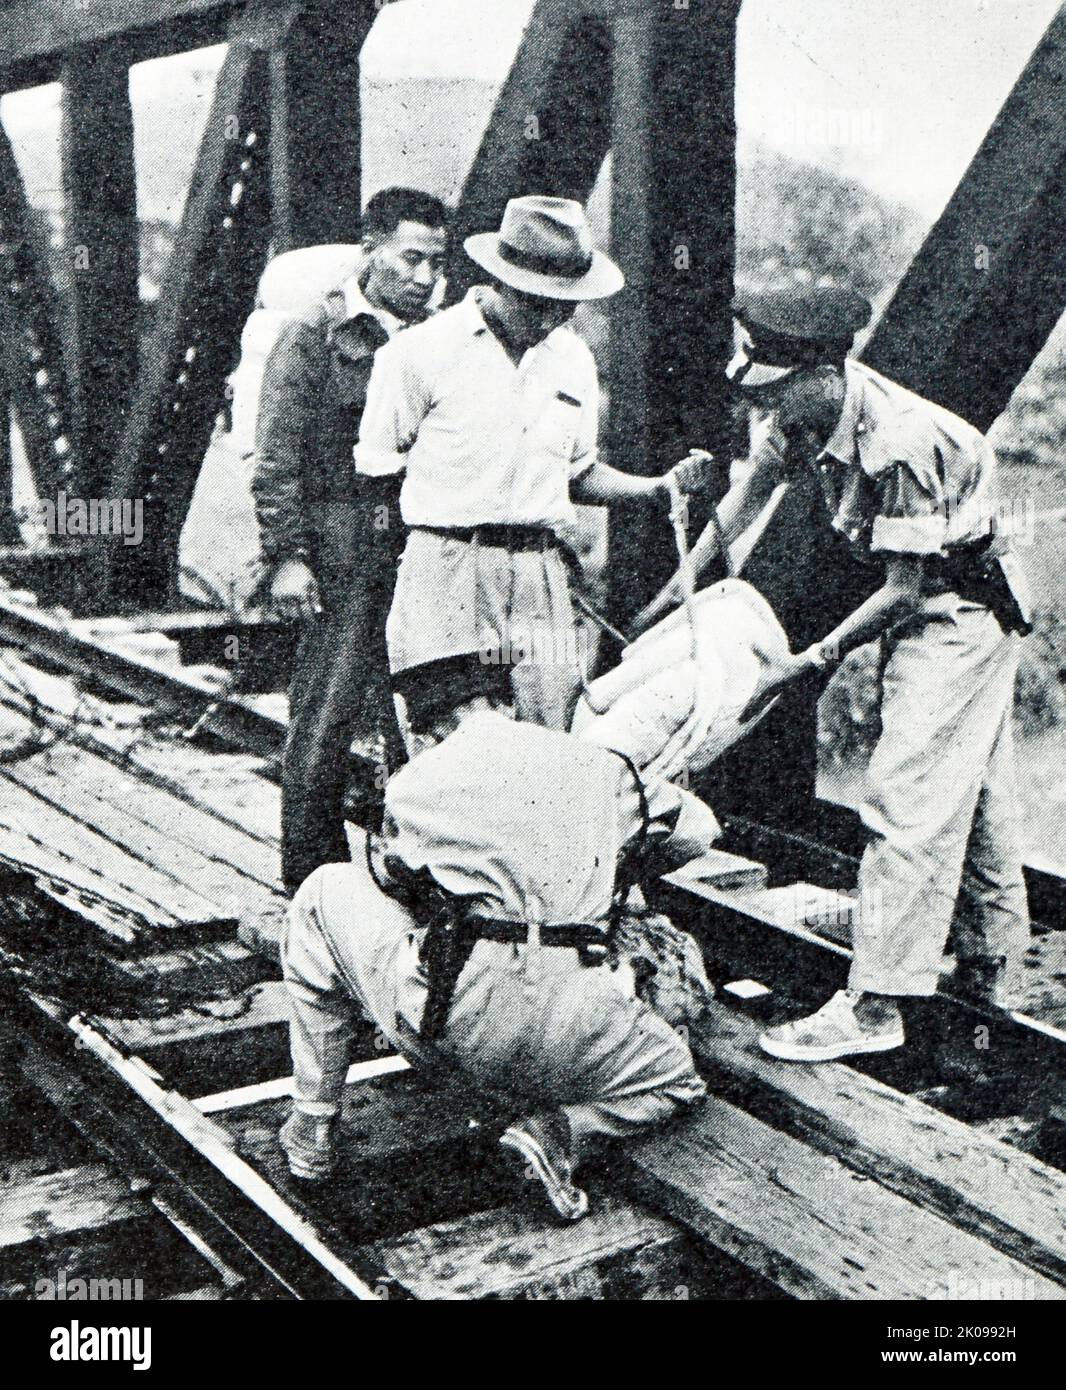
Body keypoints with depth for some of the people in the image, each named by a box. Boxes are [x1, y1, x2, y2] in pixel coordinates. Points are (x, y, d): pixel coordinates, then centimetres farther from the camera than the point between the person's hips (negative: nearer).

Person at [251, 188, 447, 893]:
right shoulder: (315, 336, -2)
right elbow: (278, 456, -6)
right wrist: (286, 554, -13)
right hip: (342, 553, -5)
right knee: (325, 721, -2)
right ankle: (310, 881, 9)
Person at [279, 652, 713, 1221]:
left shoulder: (412, 783, 7)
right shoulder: (596, 765, 12)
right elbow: (699, 830, 24)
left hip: (447, 1023, -1)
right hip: (568, 1035, 2)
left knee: (325, 894, 23)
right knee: (676, 1077, 34)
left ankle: (312, 1125, 25)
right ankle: (561, 1130, 1)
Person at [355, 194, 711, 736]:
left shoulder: (573, 360, 16)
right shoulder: (419, 351, -1)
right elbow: (374, 474, 2)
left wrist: (662, 487, 9)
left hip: (540, 573, 5)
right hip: (445, 570, -4)